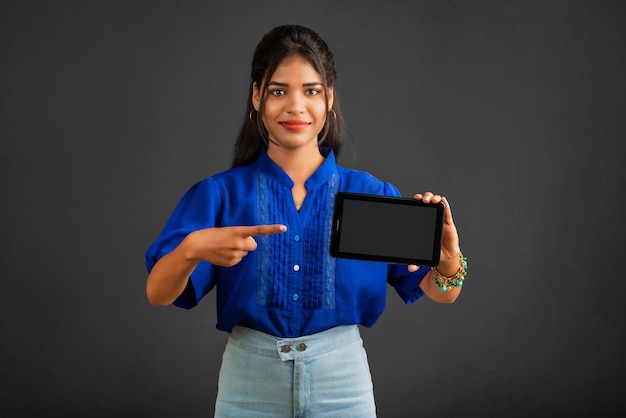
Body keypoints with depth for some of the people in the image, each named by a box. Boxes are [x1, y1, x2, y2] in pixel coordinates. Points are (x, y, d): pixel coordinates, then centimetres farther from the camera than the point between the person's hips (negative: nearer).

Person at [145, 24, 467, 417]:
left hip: (343, 383, 1)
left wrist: (449, 259, -28)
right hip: (248, 385, 0)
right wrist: (192, 248, -34)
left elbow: (442, 293, -5)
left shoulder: (371, 194, -3)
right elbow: (158, 294, -12)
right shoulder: (218, 194, -4)